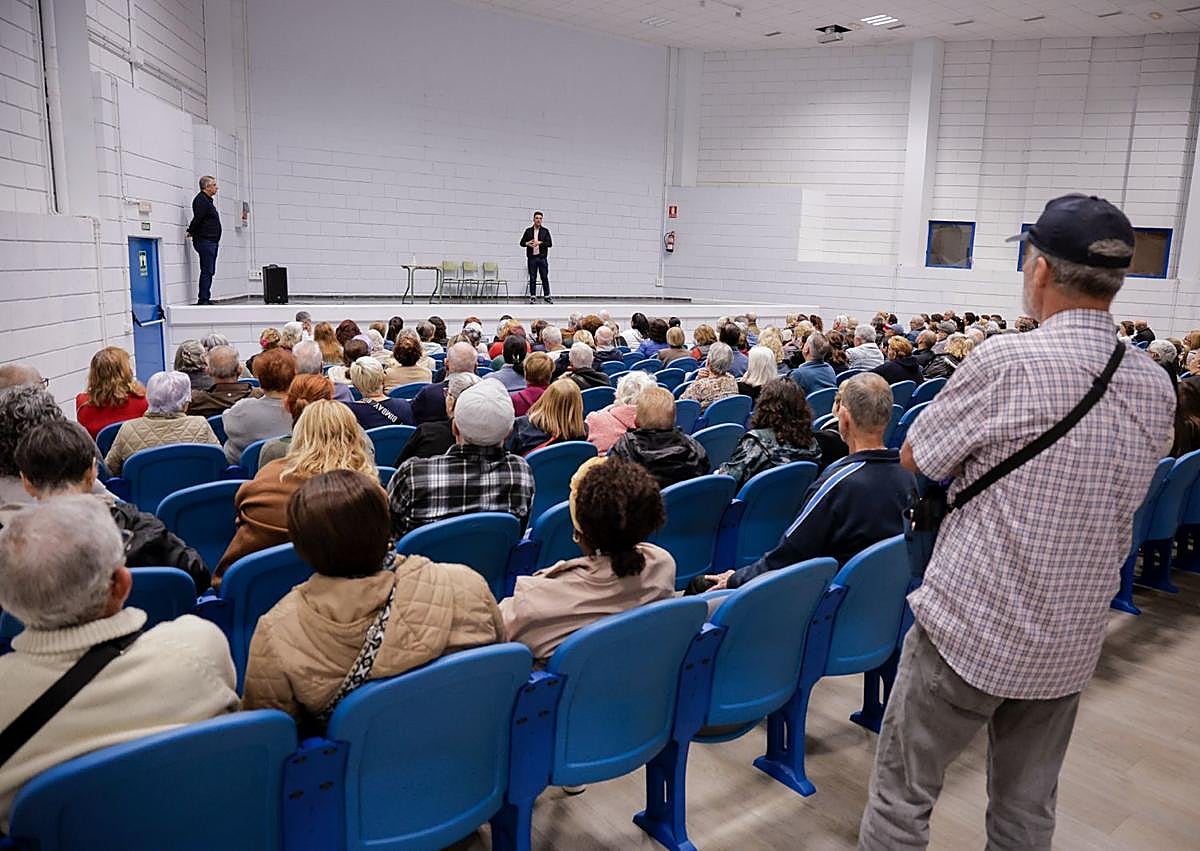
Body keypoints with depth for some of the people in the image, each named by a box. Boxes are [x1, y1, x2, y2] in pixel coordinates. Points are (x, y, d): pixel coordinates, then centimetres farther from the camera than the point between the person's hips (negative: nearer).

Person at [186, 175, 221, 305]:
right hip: (205, 241, -10)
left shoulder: (207, 200, 21)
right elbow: (197, 218, -22)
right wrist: (191, 231, -13)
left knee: (209, 271, 11)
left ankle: (206, 299, 14)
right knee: (207, 271, -10)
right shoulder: (201, 200, -11)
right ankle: (203, 300, -9)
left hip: (212, 241, 10)